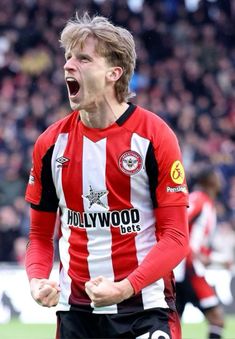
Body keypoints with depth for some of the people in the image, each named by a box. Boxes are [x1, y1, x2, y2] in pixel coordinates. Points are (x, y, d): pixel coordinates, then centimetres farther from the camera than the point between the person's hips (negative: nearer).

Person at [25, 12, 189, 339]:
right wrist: (37, 278, -7)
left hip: (145, 310, -3)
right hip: (75, 310, 3)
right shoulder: (50, 143, 5)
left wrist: (126, 287, -21)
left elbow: (175, 235, -8)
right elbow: (41, 233, 14)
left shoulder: (154, 135, -7)